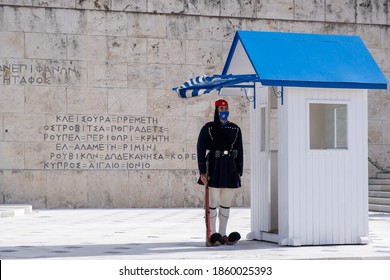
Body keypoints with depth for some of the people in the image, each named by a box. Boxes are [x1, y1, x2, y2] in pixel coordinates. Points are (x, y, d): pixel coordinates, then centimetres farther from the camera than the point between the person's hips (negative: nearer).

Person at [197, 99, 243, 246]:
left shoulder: (235, 129, 9)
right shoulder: (208, 128, -2)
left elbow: (239, 151, 11)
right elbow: (200, 149, -5)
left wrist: (239, 172, 6)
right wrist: (202, 171, -11)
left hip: (230, 169, 4)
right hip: (215, 168, -4)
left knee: (226, 203, 8)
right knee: (213, 203, -1)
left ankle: (222, 235, 16)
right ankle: (213, 235, 6)